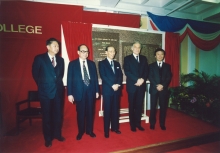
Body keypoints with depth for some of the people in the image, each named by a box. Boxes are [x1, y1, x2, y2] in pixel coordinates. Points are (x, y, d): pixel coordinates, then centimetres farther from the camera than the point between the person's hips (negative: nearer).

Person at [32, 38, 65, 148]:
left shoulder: (60, 60, 7)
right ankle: (48, 138, 26)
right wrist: (42, 85, 6)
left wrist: (57, 83, 9)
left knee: (58, 114, 12)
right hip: (45, 91, -3)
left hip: (58, 91, 4)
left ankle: (57, 134, 32)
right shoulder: (39, 58, -5)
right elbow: (35, 74, 2)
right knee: (47, 116, 9)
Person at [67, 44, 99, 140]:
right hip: (79, 92, -2)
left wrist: (97, 91, 6)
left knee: (90, 112, 12)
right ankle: (80, 132, 30)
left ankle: (89, 130, 31)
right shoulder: (72, 64, 0)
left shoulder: (92, 63, 8)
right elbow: (69, 79, -3)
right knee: (80, 113, 9)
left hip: (90, 91, 3)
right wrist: (70, 93, -8)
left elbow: (95, 78, 8)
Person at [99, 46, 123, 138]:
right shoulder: (102, 63, 0)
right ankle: (106, 130, 15)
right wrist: (112, 85, -17)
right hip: (107, 90, -4)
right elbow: (103, 76, -11)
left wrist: (118, 84, -10)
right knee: (107, 110, 2)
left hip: (117, 90, 5)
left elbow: (120, 75, 8)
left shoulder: (117, 64, 16)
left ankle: (115, 127, 27)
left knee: (115, 109, 11)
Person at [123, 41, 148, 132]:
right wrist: (136, 80, -18)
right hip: (132, 85, -3)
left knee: (139, 105, 9)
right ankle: (132, 124, 19)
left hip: (141, 85, 3)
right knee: (132, 106, 7)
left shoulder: (144, 58, 13)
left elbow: (146, 71, 6)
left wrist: (142, 79, -12)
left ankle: (138, 123, 23)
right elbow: (127, 72, -10)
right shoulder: (127, 58, 1)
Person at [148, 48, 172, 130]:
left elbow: (169, 77, 2)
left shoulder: (167, 66, 12)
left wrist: (163, 85, -13)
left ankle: (162, 124, 19)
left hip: (164, 89, 2)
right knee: (153, 107, 2)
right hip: (154, 89, -1)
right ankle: (152, 123, 14)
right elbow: (150, 77, -2)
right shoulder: (151, 66, 8)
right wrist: (157, 86, -15)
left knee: (163, 107, 5)